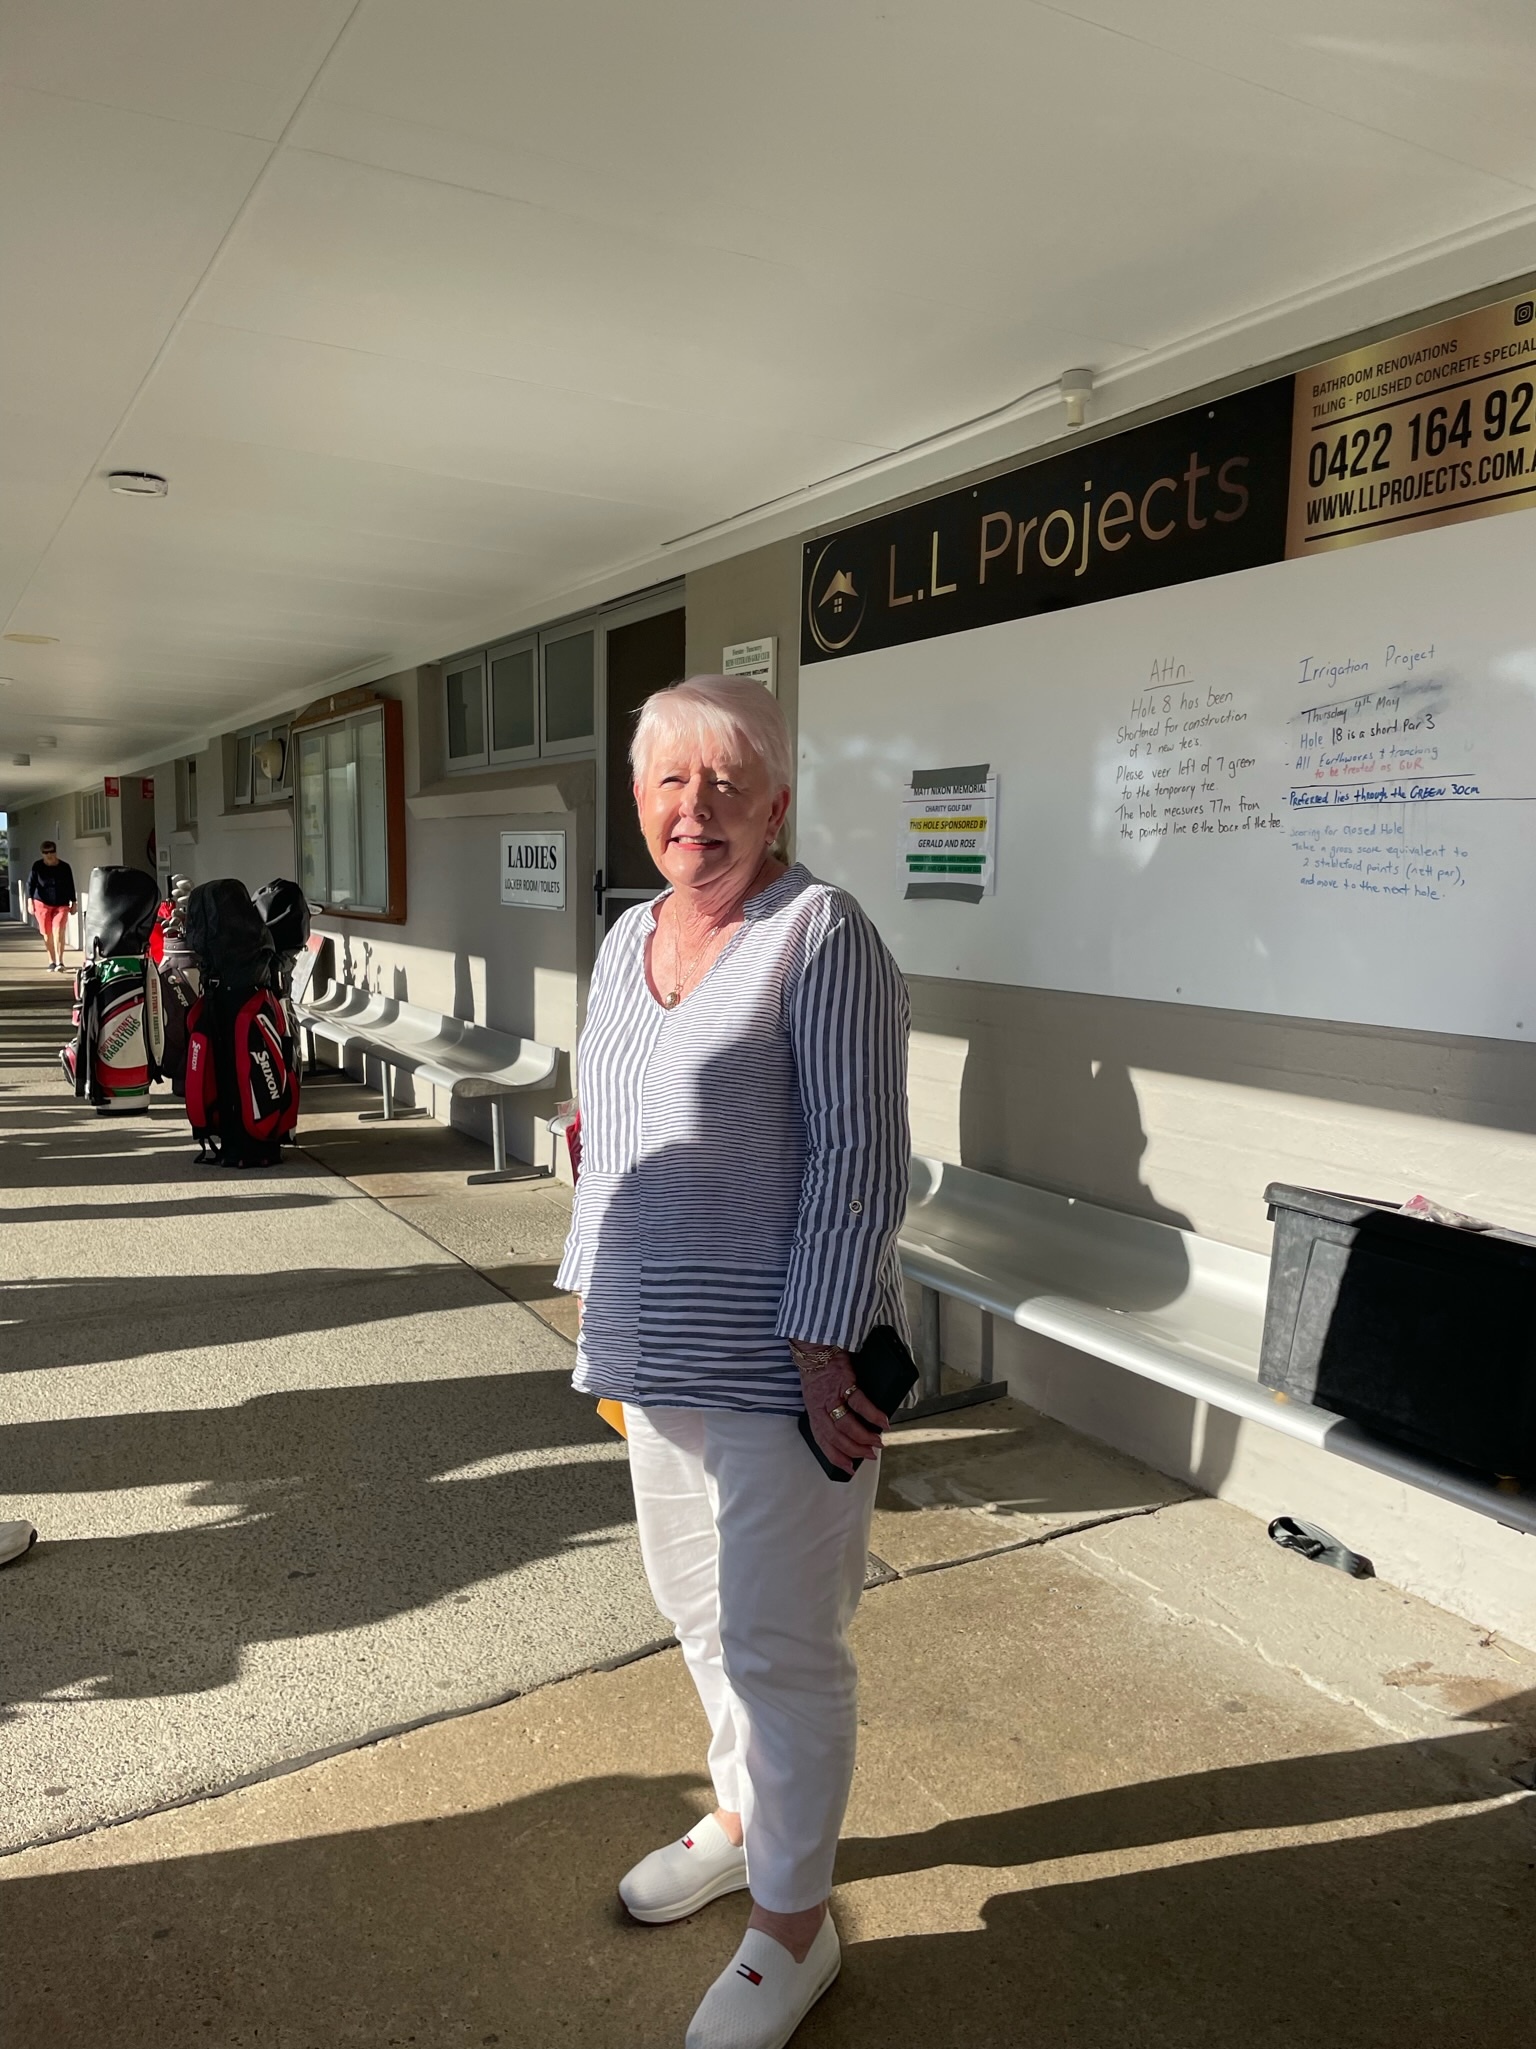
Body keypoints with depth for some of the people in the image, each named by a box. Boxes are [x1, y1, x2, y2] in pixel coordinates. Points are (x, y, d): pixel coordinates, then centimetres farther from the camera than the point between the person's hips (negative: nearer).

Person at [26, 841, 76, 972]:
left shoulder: (65, 867, 0)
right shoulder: (37, 866, -2)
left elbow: (70, 886, 8)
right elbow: (30, 883, -2)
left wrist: (73, 903, 10)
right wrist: (30, 900, -13)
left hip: (61, 905, -1)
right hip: (42, 903, 1)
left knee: (58, 931, -15)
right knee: (47, 934, 5)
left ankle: (59, 962, -16)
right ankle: (52, 961, 17)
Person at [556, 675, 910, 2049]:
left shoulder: (821, 934, -14)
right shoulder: (627, 941, 9)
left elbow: (859, 1157, -17)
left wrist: (818, 1349, -20)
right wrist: (601, 1309, 17)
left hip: (783, 1357, -7)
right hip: (661, 1350, 8)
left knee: (779, 1642, 5)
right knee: (698, 1608, 22)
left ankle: (794, 1923, 27)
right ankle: (746, 1816, 45)